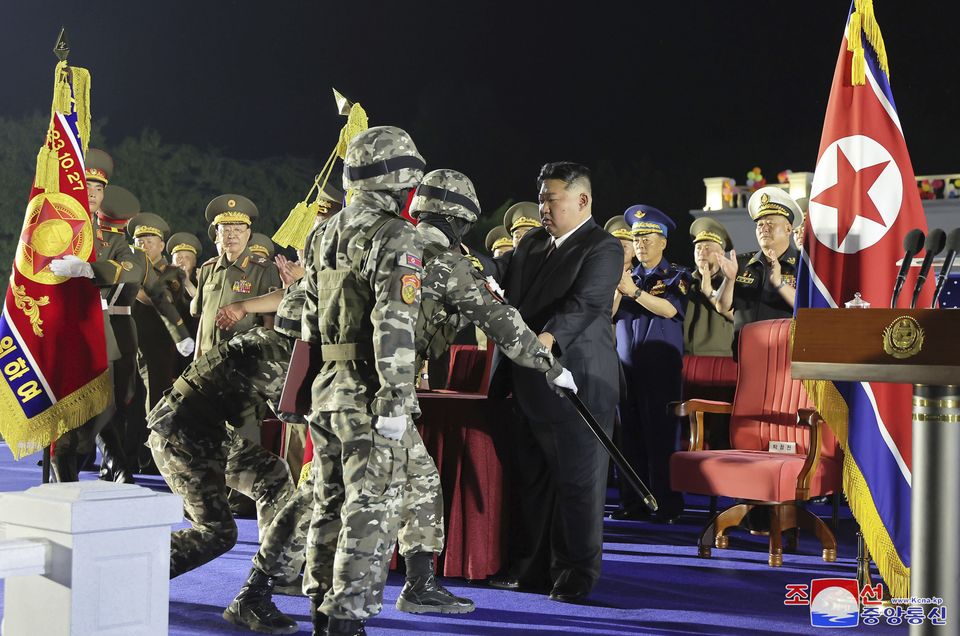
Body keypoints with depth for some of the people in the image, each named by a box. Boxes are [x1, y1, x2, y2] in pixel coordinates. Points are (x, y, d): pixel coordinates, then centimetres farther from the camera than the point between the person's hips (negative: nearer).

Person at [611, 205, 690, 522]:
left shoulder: (676, 275, 3)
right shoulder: (629, 276, 17)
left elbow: (669, 309, -15)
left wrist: (634, 291, -21)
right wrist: (617, 288, -7)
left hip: (661, 368, -5)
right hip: (627, 366, 5)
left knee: (661, 436, -6)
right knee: (630, 435, 4)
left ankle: (667, 504, -2)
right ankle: (633, 501, 11)